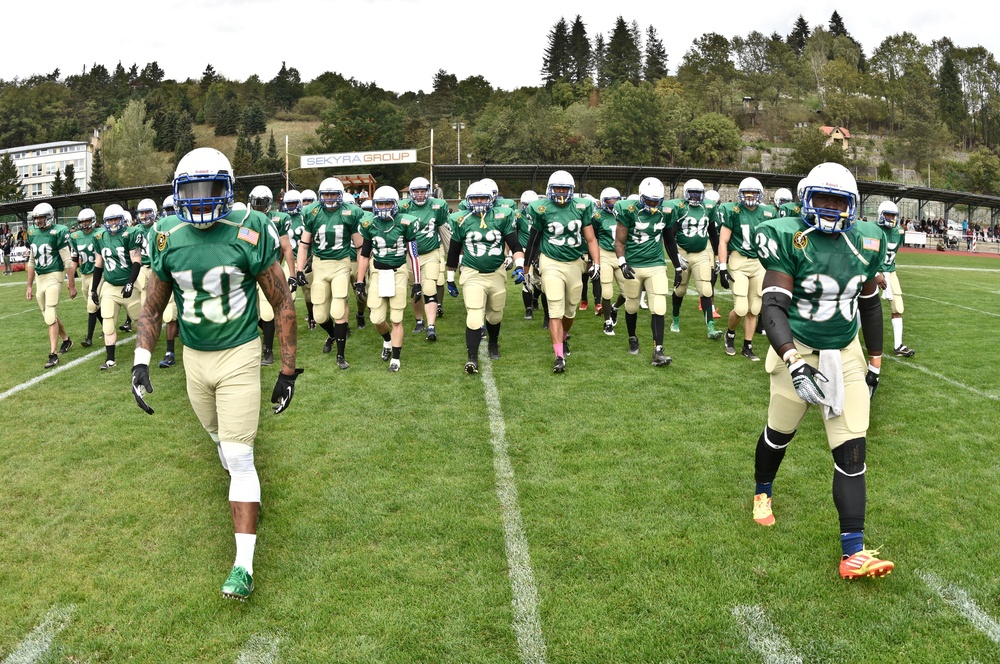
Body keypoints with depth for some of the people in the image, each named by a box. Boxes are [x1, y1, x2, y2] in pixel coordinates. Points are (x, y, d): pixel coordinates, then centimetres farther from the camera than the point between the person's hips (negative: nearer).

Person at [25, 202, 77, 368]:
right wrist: (29, 286, 18)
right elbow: (32, 262, 17)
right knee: (48, 316, 15)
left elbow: (68, 261, -11)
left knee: (50, 316, -11)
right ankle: (66, 340, 37)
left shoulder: (58, 232, -12)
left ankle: (53, 355, -7)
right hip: (39, 278, 7)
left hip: (54, 276, -7)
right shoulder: (32, 233, 8)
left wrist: (72, 285, -10)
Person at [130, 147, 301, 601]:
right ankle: (246, 494, 54)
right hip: (194, 358, 5)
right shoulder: (169, 238, -4)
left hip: (238, 357, -4)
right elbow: (153, 309, 8)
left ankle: (244, 565, -3)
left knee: (238, 456, -8)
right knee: (220, 439, 21)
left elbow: (282, 304, -8)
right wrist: (141, 361, -5)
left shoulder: (249, 231, -15)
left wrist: (288, 370, -7)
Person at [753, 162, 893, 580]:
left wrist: (875, 363, 15)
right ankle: (762, 492, 48)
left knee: (852, 450, -3)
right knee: (779, 432, 15)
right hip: (797, 352, -3)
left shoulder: (865, 243, 0)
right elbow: (773, 306, -23)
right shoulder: (790, 240, -16)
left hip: (845, 355, 4)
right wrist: (794, 364, -35)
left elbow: (870, 306, 12)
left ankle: (853, 553, 0)